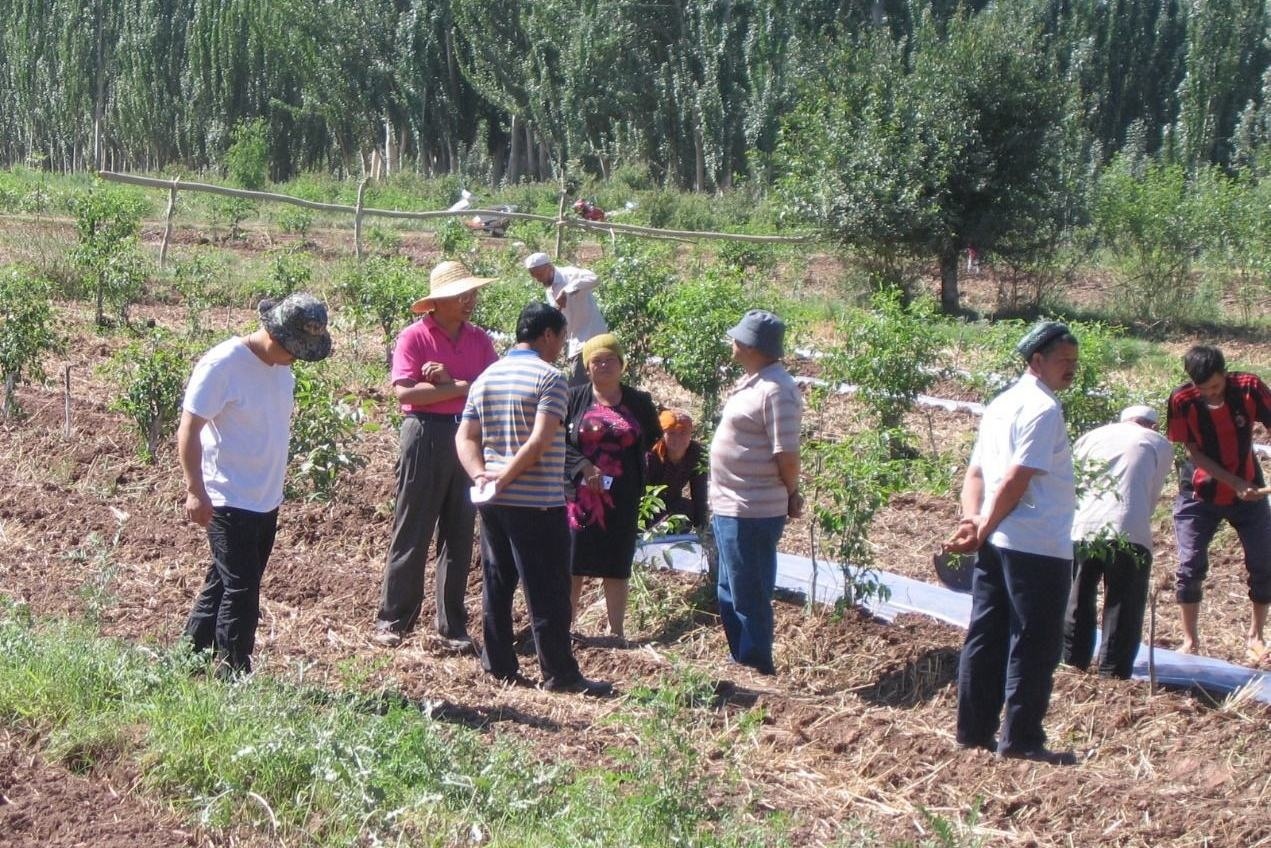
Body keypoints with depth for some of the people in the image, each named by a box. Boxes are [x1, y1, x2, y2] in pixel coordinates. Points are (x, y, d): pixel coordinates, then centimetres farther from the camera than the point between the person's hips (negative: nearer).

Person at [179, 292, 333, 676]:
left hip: (267, 499, 8)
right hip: (229, 501, -8)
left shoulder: (281, 366, 5)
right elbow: (188, 430, -18)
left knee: (224, 583, 16)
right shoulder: (222, 364, -19)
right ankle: (233, 674, 3)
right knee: (241, 590, -6)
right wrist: (196, 491, -22)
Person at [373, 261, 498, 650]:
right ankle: (392, 620, 6)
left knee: (459, 534, 8)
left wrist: (448, 380, -15)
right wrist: (461, 388, -12)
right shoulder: (414, 338, -6)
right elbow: (405, 392, -16)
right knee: (411, 532, -1)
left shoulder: (479, 339, 9)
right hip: (425, 437, -5)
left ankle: (453, 626, 15)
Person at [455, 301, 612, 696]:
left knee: (497, 583, 13)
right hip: (538, 501, -7)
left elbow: (465, 437, 8)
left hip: (493, 501, 7)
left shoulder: (486, 377, 12)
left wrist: (481, 475, -3)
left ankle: (498, 664, 18)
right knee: (548, 590, -2)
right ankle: (559, 673, 1)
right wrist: (505, 478, -14)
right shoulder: (549, 378, -12)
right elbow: (539, 442, -21)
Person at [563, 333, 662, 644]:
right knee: (573, 566, 0)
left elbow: (655, 443, 16)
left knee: (616, 568, 7)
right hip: (580, 498, -2)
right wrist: (583, 466, -13)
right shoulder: (574, 399, 3)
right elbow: (556, 442, -2)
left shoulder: (639, 402, 9)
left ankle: (616, 631, 15)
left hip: (621, 501, 2)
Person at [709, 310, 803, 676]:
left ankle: (757, 668, 11)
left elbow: (786, 454, -21)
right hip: (730, 508, 10)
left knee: (749, 597, 0)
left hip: (752, 513, -10)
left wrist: (791, 494, -6)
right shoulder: (751, 382, 12)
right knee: (730, 593, 20)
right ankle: (741, 661, 31)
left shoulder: (776, 389, -20)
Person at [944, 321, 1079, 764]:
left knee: (985, 639, 11)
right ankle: (1021, 739, 3)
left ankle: (974, 731, 17)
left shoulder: (1001, 404, 16)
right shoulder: (1043, 409, -13)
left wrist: (973, 520, 1)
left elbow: (975, 473, 14)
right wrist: (983, 530, -10)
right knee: (1035, 644, -1)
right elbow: (1016, 481, -18)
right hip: (1038, 546, -9)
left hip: (997, 545, 9)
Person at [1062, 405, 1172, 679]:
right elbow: (1152, 495, 17)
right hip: (1127, 533, -3)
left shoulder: (1093, 435, 25)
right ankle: (1112, 674, 3)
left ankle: (1072, 664, 23)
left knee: (1076, 604, 18)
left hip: (1080, 530, 3)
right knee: (1123, 608, 6)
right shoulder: (1159, 444, 19)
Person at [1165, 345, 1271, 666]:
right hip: (1199, 495, -1)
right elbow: (1194, 452, -14)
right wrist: (1236, 483, -24)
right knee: (1190, 565, -6)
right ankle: (1190, 640, 9)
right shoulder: (1182, 401, -20)